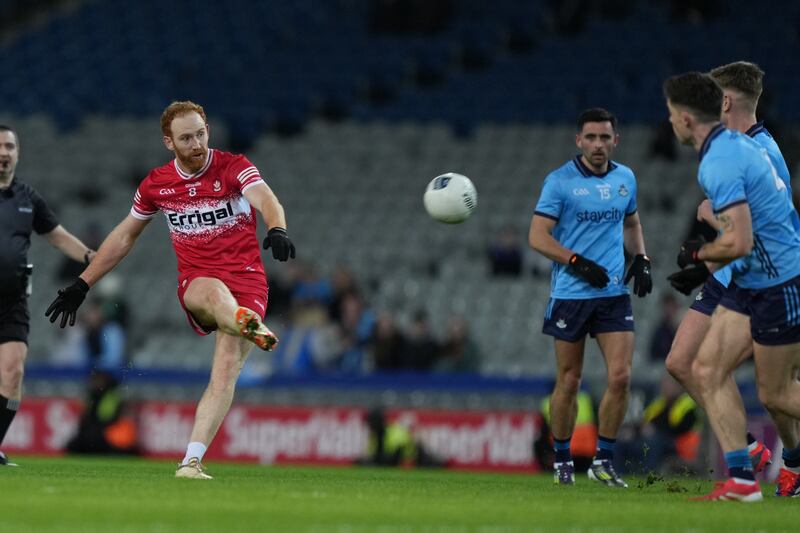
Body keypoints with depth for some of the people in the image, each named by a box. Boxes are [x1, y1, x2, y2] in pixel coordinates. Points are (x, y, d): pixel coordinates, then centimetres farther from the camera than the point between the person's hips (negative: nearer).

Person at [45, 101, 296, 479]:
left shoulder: (234, 167, -2)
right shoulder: (156, 184, 8)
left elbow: (265, 199, -22)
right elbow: (125, 236, 21)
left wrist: (277, 230, -46)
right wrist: (82, 284, 20)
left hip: (246, 281, -1)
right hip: (194, 281, 1)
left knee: (225, 372, -19)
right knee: (214, 291, -38)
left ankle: (192, 460, -24)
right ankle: (248, 325, -72)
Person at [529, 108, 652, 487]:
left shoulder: (625, 178, 9)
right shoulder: (560, 181, -7)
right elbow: (537, 237, -9)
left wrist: (641, 259, 8)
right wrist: (578, 263, -20)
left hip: (614, 293, 3)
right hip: (570, 295, -3)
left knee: (620, 377, -8)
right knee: (568, 382, 3)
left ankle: (603, 461, 4)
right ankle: (562, 461, 19)